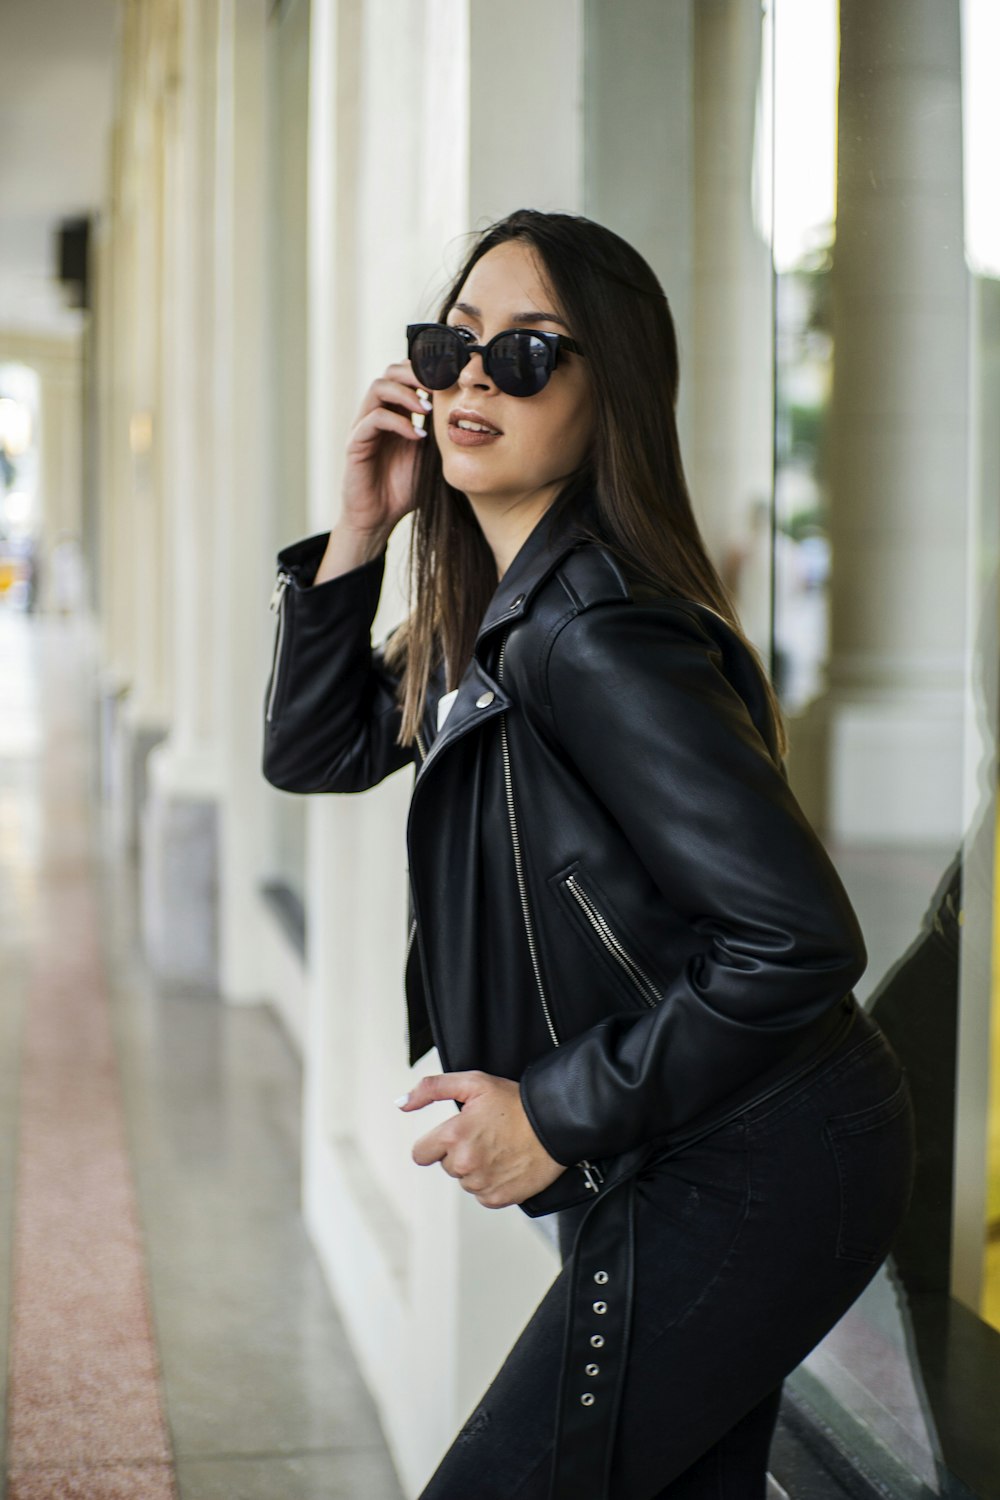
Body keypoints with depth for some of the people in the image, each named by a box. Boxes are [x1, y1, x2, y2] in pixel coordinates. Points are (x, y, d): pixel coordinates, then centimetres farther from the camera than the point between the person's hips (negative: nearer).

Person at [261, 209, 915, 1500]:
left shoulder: (594, 634, -25)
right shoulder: (502, 603, 5)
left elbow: (798, 938, -28)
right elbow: (313, 750, 13)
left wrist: (560, 1114, -19)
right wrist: (356, 535, -1)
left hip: (742, 1186, -10)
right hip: (684, 1166, 10)